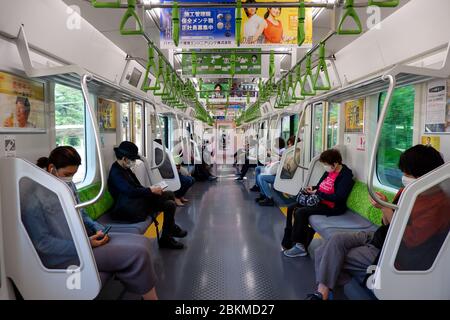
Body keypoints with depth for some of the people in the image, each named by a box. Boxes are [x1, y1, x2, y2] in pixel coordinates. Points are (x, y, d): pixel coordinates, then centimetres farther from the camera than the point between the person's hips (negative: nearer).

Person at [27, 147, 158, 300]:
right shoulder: (33, 200, -19)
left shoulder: (68, 185, 2)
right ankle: (149, 295, 3)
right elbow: (42, 242, -18)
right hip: (63, 255, -8)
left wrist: (98, 229, -4)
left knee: (142, 242, -4)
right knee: (137, 253, -19)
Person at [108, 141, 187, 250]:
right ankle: (166, 239, 5)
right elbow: (131, 191, -28)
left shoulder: (125, 169, 11)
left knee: (170, 194, 4)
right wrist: (150, 190, -17)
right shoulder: (115, 173, -20)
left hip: (138, 199, 10)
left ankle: (172, 228, 19)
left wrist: (152, 189, -3)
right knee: (170, 205, -12)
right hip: (133, 209, -9)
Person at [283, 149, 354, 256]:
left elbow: (338, 198, -23)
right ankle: (288, 241, 4)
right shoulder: (329, 171, 9)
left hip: (332, 207, -9)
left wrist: (317, 193, -18)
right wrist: (312, 189, 0)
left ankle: (298, 245, -11)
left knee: (300, 212, -25)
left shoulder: (346, 175, -15)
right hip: (319, 200, 9)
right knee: (291, 208, 0)